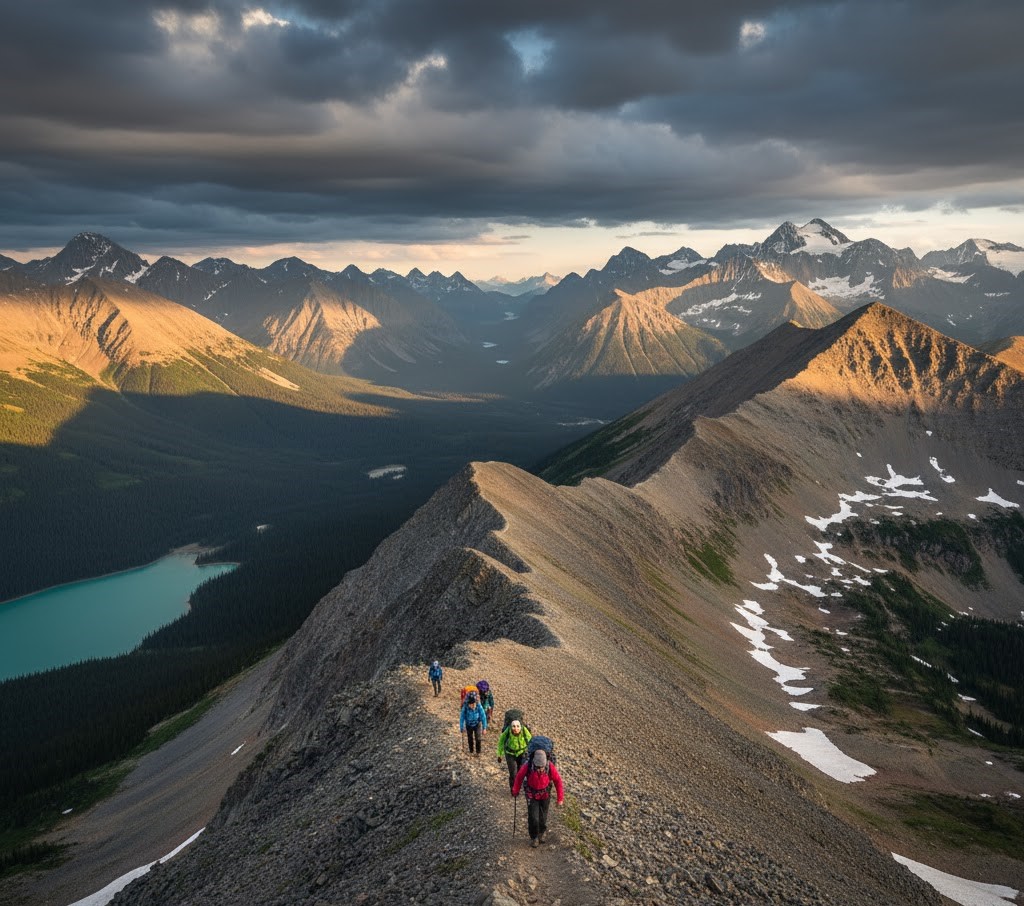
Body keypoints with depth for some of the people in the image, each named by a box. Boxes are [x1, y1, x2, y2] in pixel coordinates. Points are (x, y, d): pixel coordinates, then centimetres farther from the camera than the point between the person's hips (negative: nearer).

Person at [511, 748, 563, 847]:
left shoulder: (550, 766, -30)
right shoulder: (527, 766, -31)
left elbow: (558, 781, -15)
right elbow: (519, 777, -11)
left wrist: (560, 798, -12)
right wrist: (515, 791, 4)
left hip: (545, 795, 1)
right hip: (532, 795, -1)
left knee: (542, 817, 11)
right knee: (533, 818, -5)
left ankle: (541, 833, 41)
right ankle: (534, 837, 20)